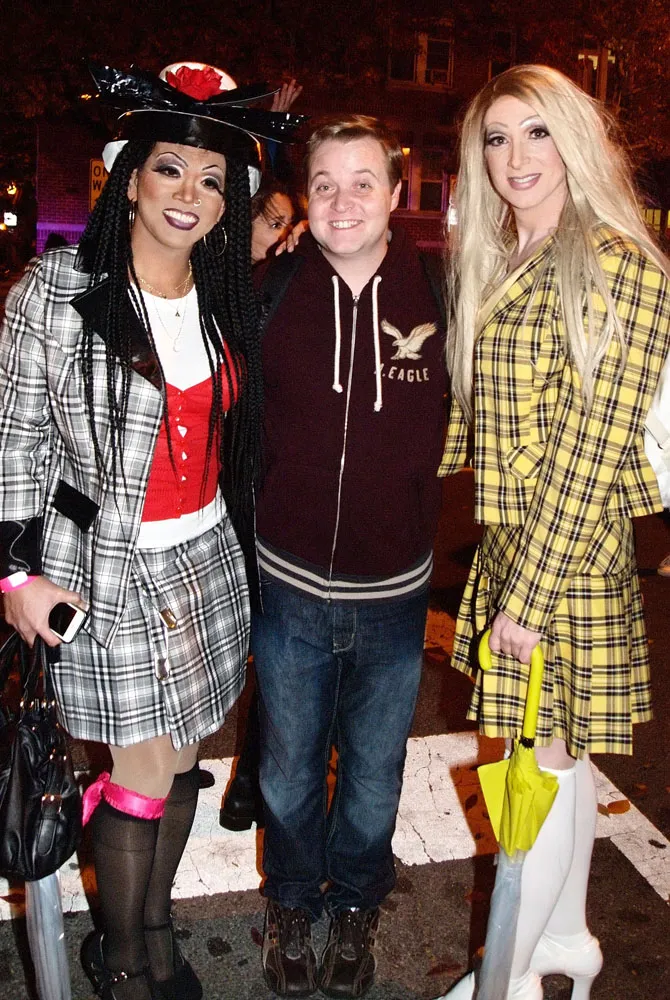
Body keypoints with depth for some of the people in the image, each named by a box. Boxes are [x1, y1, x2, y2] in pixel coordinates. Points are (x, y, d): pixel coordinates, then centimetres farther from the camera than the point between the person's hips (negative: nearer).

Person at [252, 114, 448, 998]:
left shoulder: (439, 296, -9)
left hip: (395, 593, 0)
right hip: (289, 586, 0)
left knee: (375, 770, 20)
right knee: (288, 769, 19)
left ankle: (356, 904, 48)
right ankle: (292, 904, 47)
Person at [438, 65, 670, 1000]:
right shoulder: (493, 264, 12)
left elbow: (591, 450, -17)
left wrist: (529, 594, -16)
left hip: (569, 552, -7)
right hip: (505, 538, 7)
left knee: (547, 762, 7)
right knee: (560, 755, 19)